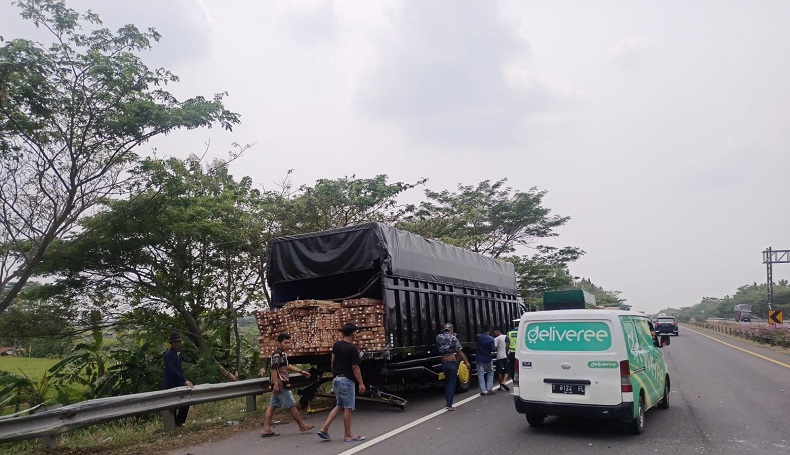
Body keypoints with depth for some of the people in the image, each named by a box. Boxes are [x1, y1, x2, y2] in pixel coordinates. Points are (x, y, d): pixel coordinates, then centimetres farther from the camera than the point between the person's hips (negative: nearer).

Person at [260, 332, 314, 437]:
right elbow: (273, 369, -21)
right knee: (291, 405, 1)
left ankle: (266, 429, 10)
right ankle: (302, 426, 11)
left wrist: (301, 371, 27)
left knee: (272, 406, 8)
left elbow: (287, 366, 28)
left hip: (279, 385, 10)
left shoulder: (283, 353, 17)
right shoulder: (277, 354, -15)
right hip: (280, 385, -10)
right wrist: (276, 384, -25)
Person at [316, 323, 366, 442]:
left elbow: (332, 361, 12)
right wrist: (361, 383, -11)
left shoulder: (336, 345, 5)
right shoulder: (352, 348, -16)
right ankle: (348, 435, 9)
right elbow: (355, 367, -16)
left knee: (339, 406, 18)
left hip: (336, 379, 8)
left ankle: (324, 429, 11)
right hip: (347, 380, -8)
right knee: (348, 408, 2)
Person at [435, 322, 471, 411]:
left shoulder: (439, 337, 2)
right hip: (452, 362, -4)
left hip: (443, 362, 4)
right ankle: (449, 405, 1)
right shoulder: (453, 337, -9)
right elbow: (459, 352, -7)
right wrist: (466, 362, 2)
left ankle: (447, 400, 26)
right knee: (452, 383, 2)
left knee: (447, 381, 23)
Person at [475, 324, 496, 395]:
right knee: (490, 373, 16)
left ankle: (483, 391, 3)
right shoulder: (491, 338, -15)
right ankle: (489, 389, 9)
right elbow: (492, 349, -16)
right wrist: (496, 349, 5)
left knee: (480, 374, 5)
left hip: (479, 359, 2)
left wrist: (481, 333, 24)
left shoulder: (478, 336, -5)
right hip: (487, 360, -2)